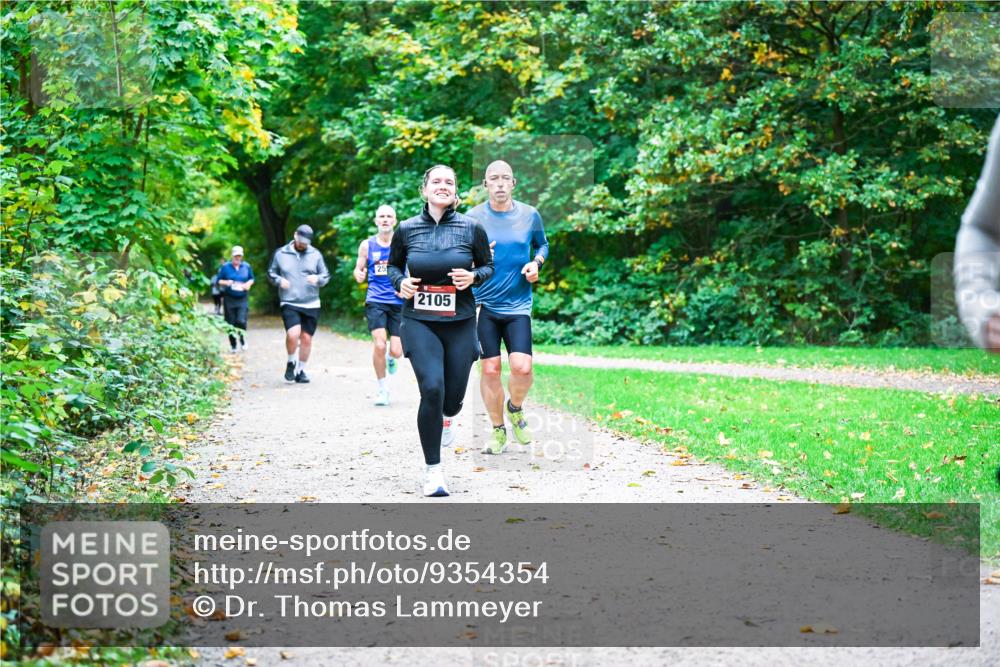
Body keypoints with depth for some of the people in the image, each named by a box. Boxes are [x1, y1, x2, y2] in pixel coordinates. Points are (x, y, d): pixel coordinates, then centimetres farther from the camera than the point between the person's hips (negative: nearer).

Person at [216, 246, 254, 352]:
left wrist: (248, 284, -2)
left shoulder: (246, 267, 8)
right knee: (231, 323, 2)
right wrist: (226, 283, -15)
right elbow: (218, 280, 6)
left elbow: (251, 279, 20)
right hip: (229, 299, 0)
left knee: (241, 321, -15)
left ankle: (242, 339, 13)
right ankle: (233, 345, 17)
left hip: (242, 299, 0)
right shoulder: (225, 267, 2)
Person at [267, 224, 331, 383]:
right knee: (293, 334, -21)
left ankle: (301, 370, 21)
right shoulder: (281, 254, 4)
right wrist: (279, 280, -7)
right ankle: (291, 363, 6)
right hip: (289, 303, -2)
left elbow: (326, 276, 10)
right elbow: (271, 273, 14)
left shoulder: (315, 254, 6)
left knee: (306, 338, 5)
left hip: (311, 305, 2)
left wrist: (318, 279, -12)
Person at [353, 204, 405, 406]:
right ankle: (382, 388, 3)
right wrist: (358, 275, -10)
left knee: (396, 351, -3)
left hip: (398, 302, 0)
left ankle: (389, 356, 37)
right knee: (379, 345, -16)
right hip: (375, 301, 0)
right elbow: (358, 270, 13)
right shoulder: (367, 245, 5)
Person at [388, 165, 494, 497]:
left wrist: (473, 277, -11)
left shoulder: (471, 228, -2)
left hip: (459, 323, 1)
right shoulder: (406, 229, 0)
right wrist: (400, 282, -5)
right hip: (419, 322, -1)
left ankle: (443, 417, 47)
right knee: (432, 389, -20)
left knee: (452, 398, 5)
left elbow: (488, 266, 10)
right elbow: (393, 265, 15)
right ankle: (433, 469, -6)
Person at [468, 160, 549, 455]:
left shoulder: (530, 215, 1)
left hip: (518, 305, 0)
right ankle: (498, 429, 19)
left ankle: (515, 408, 17)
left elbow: (542, 244, 19)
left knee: (522, 367, -15)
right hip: (483, 305, 0)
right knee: (490, 370, 0)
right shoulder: (473, 217, -3)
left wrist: (536, 262, -2)